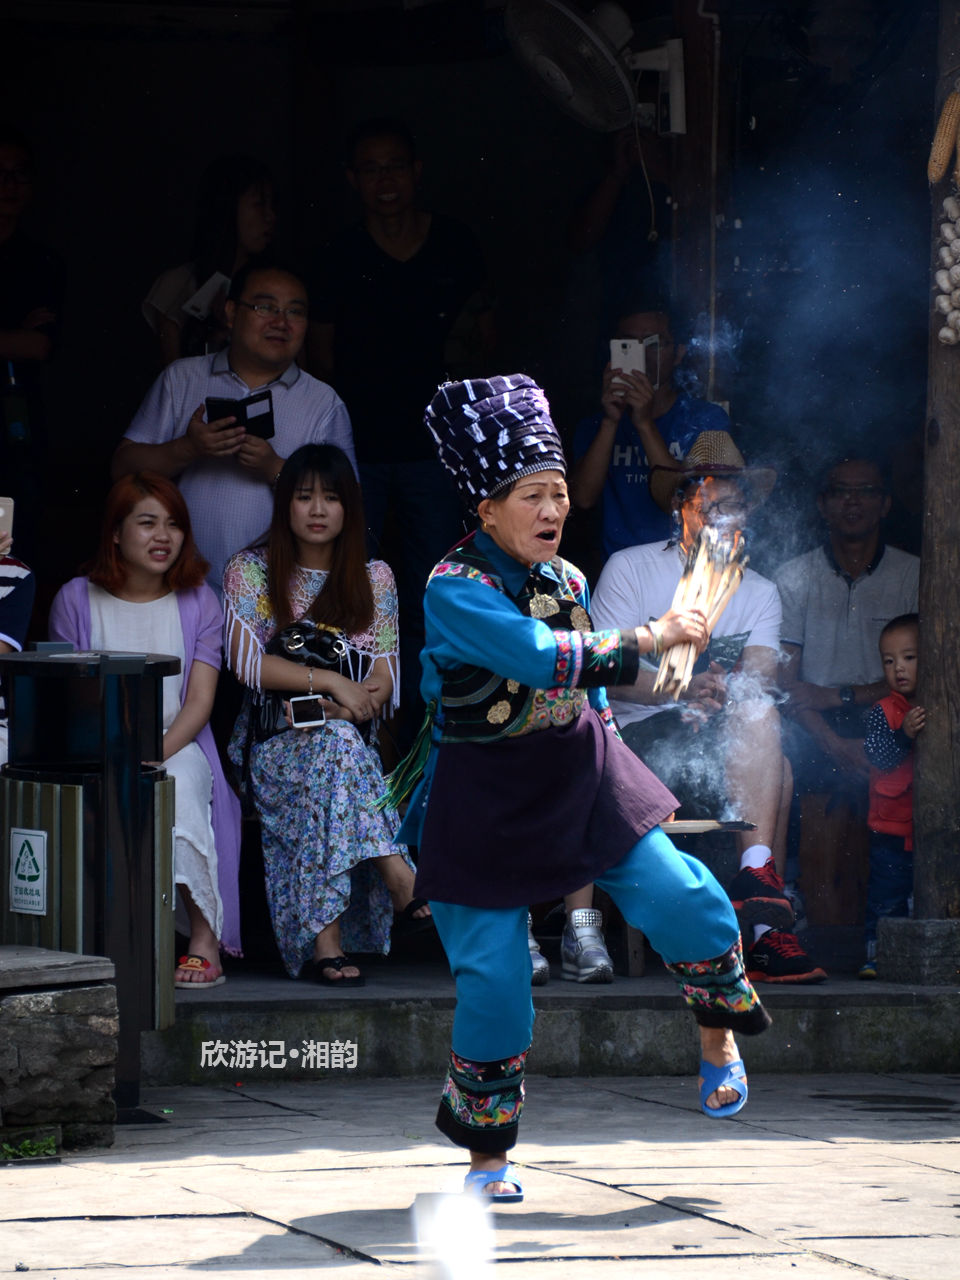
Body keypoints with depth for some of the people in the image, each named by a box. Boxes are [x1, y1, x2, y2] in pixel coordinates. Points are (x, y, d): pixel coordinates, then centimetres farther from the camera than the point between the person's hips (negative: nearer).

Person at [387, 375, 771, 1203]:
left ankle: (719, 1032, 24)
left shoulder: (567, 581, 3)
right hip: (482, 799, -5)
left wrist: (604, 787, 20)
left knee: (687, 903, -8)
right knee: (494, 980, -5)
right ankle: (487, 1153, 14)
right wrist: (649, 640, -27)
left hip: (579, 777, 6)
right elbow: (543, 658, -32)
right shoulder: (454, 589, -19)